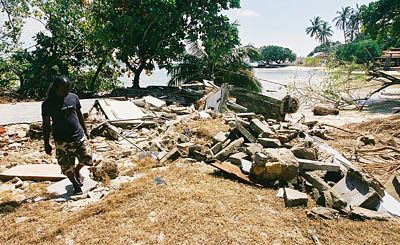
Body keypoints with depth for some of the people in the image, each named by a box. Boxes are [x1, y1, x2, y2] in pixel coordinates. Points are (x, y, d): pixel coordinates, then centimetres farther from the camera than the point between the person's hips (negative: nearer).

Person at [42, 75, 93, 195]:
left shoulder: (73, 97, 0)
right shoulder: (48, 103, -10)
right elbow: (46, 125, -5)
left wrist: (85, 131, 16)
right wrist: (46, 144, -3)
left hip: (79, 136, 3)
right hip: (62, 141, -3)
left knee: (87, 159, 6)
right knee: (67, 167, 6)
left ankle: (77, 171, 39)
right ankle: (76, 185, 32)